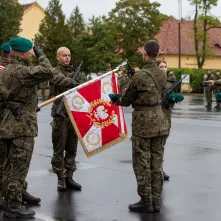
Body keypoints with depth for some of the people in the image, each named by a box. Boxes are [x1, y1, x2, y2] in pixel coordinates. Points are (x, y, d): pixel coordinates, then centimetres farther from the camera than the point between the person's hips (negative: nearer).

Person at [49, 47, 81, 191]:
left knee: (72, 148, 8)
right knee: (59, 148, -1)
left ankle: (69, 177, 15)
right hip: (60, 114, -6)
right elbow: (64, 81, -23)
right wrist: (80, 85, -38)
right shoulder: (55, 72, -2)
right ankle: (61, 178, 7)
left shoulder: (74, 72, 17)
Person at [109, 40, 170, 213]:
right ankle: (156, 201, 17)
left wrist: (115, 99, 18)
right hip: (159, 120, 7)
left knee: (142, 164, 3)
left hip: (143, 123, -7)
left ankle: (146, 202, 9)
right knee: (156, 163, 11)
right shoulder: (162, 74, 5)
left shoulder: (140, 76, -16)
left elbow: (126, 100, -6)